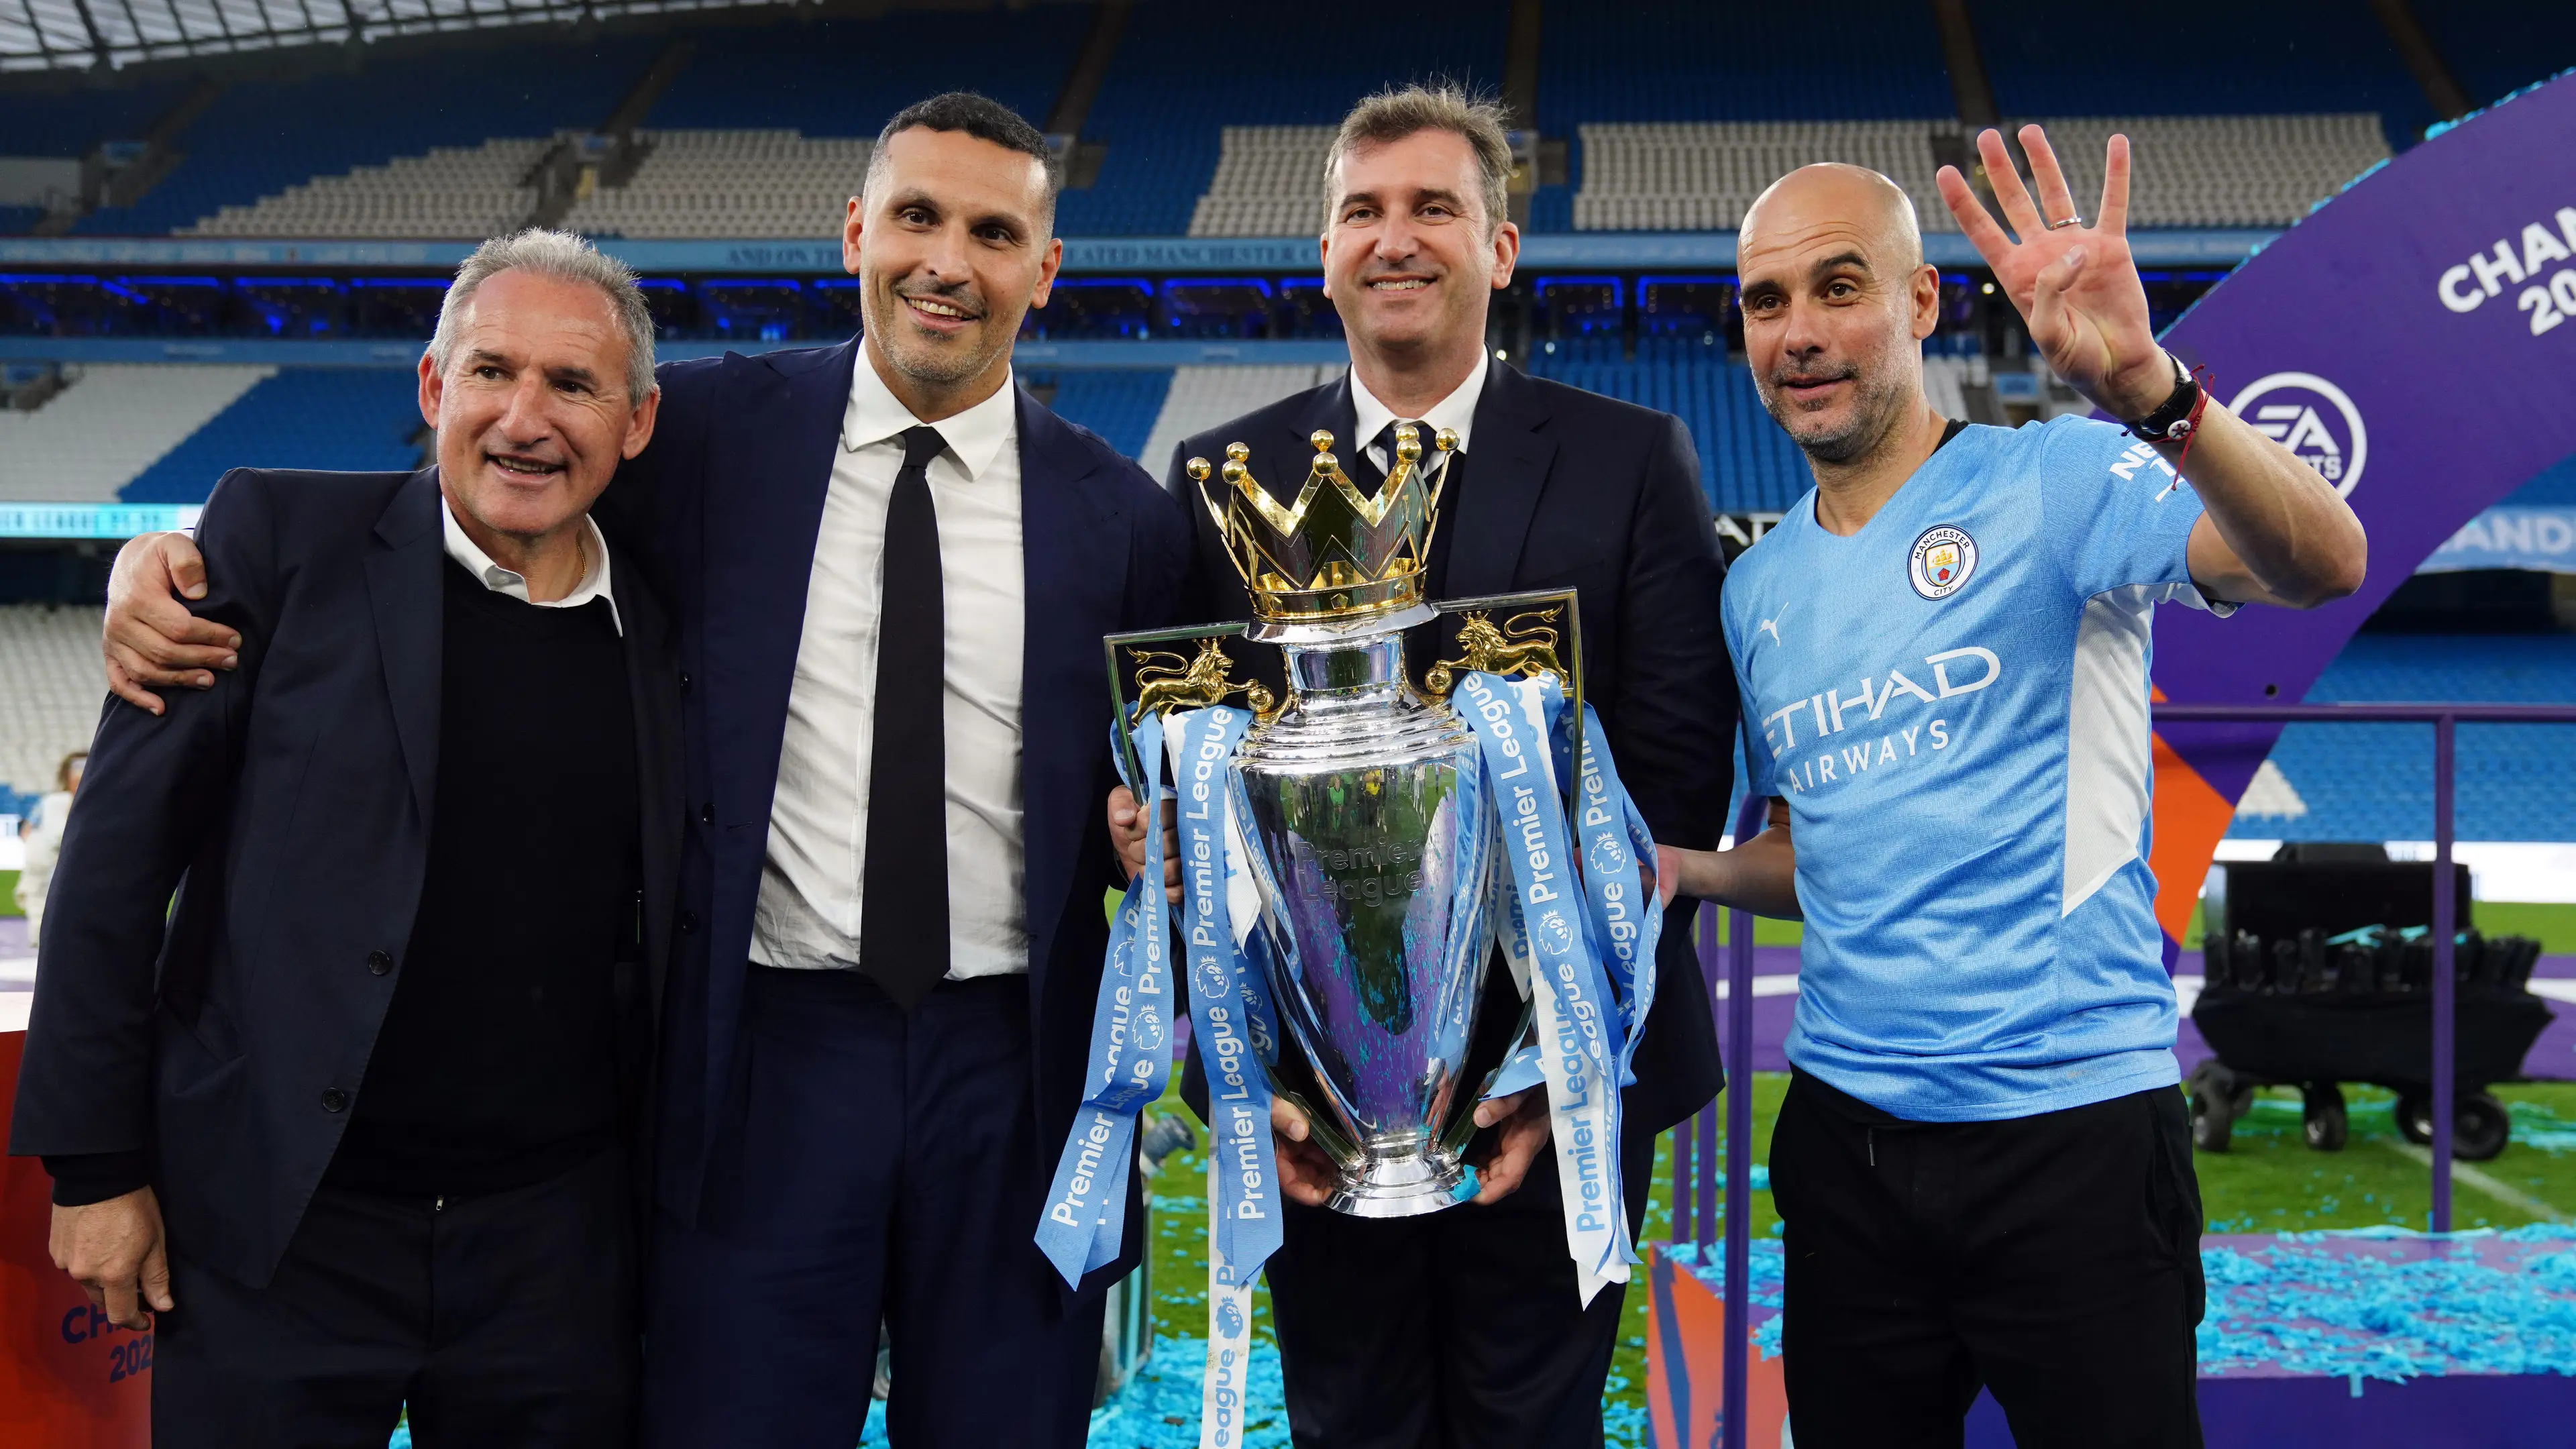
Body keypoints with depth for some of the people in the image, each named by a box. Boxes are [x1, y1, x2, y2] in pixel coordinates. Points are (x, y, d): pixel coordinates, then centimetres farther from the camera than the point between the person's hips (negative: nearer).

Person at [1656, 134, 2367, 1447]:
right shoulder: (1758, 586, 11)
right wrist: (1678, 870, 0)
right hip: (1845, 1132, 6)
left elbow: (2321, 564, -24)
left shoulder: (2051, 481, -7)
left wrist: (2149, 389, -39)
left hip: (2070, 1126, -5)